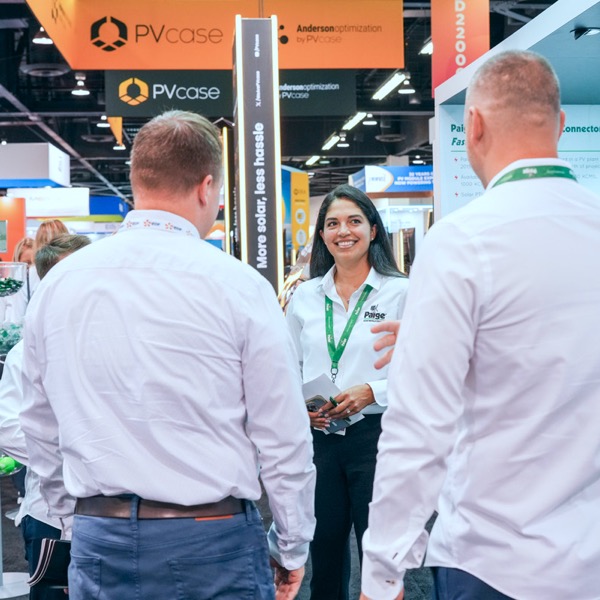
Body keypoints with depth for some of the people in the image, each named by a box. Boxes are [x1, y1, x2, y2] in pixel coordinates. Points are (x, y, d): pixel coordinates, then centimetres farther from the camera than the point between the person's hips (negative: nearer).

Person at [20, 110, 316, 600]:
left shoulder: (57, 283, 1)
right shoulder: (239, 285, -11)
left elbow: (41, 431, 10)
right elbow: (284, 439, -8)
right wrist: (292, 548, 5)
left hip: (98, 543, 4)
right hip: (213, 541, -3)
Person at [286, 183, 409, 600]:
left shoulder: (400, 292, -4)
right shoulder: (305, 296, 8)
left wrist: (372, 392, -20)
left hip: (376, 436, -3)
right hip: (318, 439, 4)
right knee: (324, 557, 13)